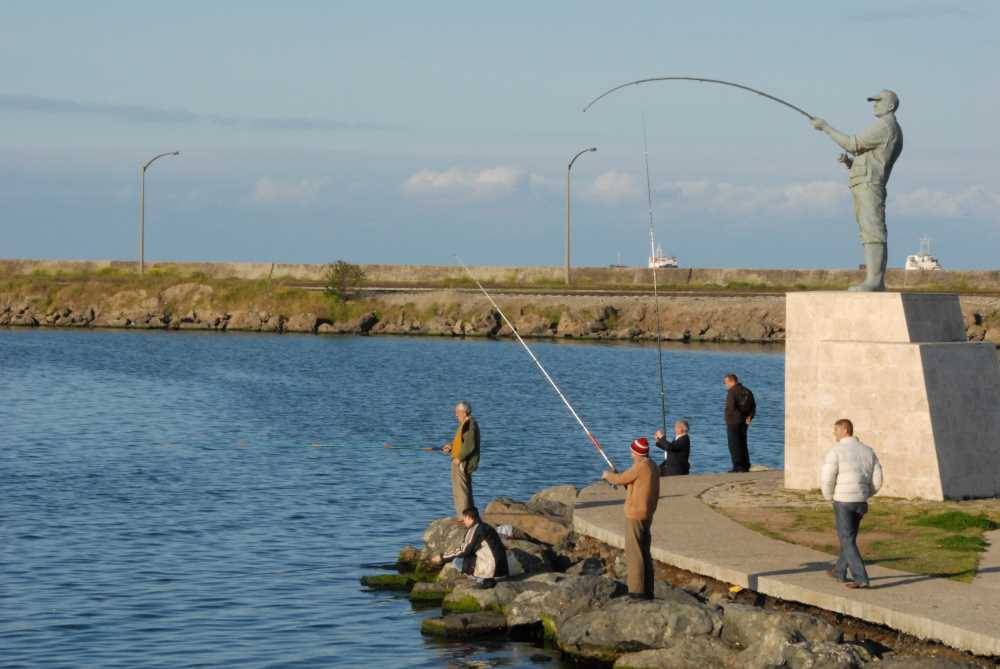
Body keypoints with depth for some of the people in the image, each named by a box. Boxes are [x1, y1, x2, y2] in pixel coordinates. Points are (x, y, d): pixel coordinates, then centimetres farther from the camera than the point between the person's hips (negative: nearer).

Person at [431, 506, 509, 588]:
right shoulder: (487, 527, 18)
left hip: (490, 571, -9)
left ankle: (482, 580, -4)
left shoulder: (475, 529, -9)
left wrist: (443, 558, 0)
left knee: (457, 561, -1)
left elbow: (464, 551, -9)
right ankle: (487, 579, 11)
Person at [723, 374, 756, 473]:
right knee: (743, 444, 15)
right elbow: (753, 406, 13)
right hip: (744, 422, 8)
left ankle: (737, 466, -7)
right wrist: (749, 417, 5)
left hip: (733, 422, -8)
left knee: (734, 445, -3)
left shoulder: (732, 391, -13)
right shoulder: (747, 391, 12)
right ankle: (746, 466, 16)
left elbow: (731, 407, -23)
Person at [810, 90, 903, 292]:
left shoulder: (885, 126, -6)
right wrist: (848, 161, 10)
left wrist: (826, 127, -6)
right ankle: (877, 282, 4)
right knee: (871, 233, 6)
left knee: (873, 232, -16)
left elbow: (853, 144, -12)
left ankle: (873, 281, -23)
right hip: (862, 187, 11)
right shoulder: (891, 132, 28)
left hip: (869, 185, -11)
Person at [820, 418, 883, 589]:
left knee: (847, 541, -1)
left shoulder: (835, 452, -12)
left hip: (843, 501, -6)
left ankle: (860, 578, -10)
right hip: (860, 502, 6)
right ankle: (840, 571, 37)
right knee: (849, 536, 23)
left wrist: (829, 497, 3)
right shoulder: (868, 452, 6)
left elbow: (826, 479, -17)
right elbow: (877, 480, 5)